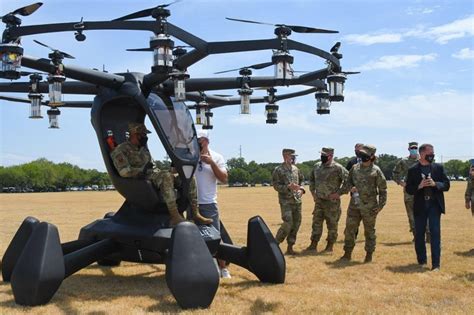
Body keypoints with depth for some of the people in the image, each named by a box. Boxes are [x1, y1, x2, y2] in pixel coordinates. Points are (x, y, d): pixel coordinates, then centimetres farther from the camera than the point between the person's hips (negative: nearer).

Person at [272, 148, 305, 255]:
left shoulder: (296, 169, 11)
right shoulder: (278, 170, -8)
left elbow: (301, 180, 23)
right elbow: (276, 186, -12)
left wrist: (301, 188, 4)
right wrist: (289, 187, -24)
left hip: (297, 201, 6)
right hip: (286, 201, -6)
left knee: (296, 224, 5)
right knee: (288, 224, -14)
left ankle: (290, 247, 15)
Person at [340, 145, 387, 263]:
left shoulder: (376, 171, -5)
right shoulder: (354, 168, 8)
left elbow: (382, 189, -2)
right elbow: (348, 182, 16)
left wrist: (381, 205, -6)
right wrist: (349, 188, -7)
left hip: (369, 207, -4)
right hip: (354, 204, 4)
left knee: (369, 231, 6)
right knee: (349, 229, 6)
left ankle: (369, 255, 16)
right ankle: (347, 253, 17)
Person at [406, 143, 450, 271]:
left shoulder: (438, 167, 4)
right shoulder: (413, 170, 1)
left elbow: (446, 185, 3)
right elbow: (408, 189, 2)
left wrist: (435, 184, -15)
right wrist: (419, 186, -16)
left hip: (435, 204, -1)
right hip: (420, 206, 1)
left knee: (435, 233, -7)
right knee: (419, 234, 8)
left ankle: (436, 264, -4)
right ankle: (421, 260, 25)